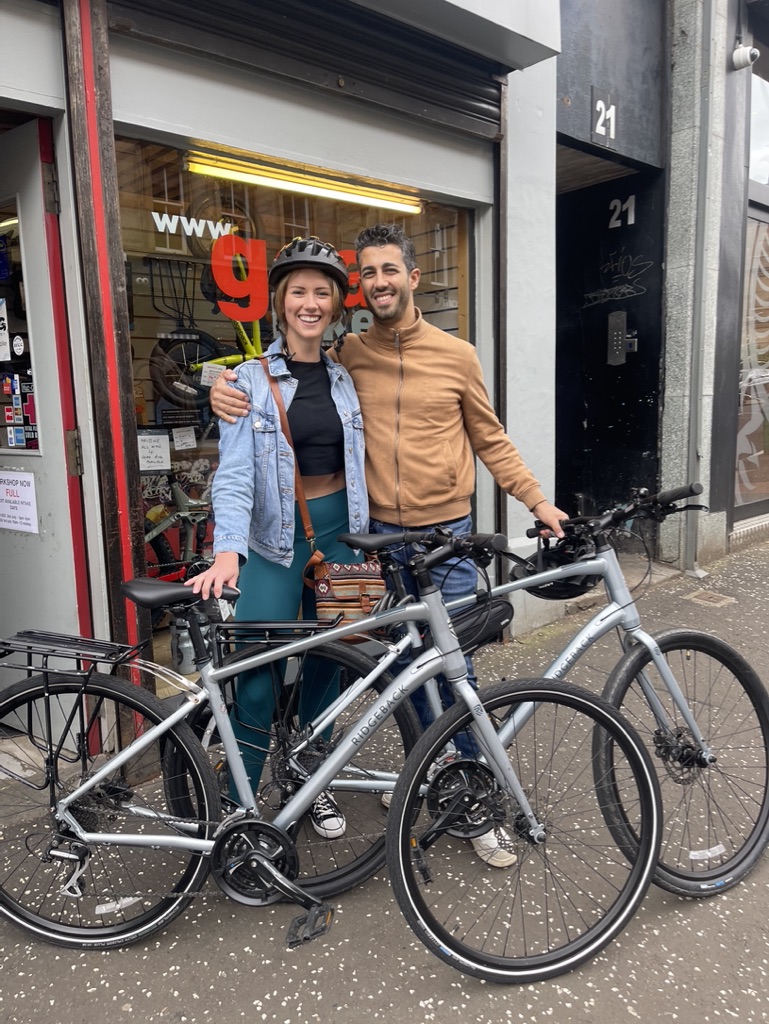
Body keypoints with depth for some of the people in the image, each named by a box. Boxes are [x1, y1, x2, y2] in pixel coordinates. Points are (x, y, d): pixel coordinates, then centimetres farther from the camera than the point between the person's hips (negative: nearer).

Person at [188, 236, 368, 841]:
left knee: (326, 662, 12)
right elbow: (234, 474, -15)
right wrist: (228, 552, -29)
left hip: (339, 529, 4)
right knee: (257, 676, -5)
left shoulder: (345, 379, 8)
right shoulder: (251, 380, -6)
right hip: (275, 536, -4)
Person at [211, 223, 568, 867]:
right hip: (380, 535, 2)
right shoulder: (347, 356, 2)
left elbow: (490, 441, 8)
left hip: (447, 533, -1)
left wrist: (538, 500, 2)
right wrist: (226, 390, -12)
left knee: (454, 668, 3)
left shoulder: (456, 354, 1)